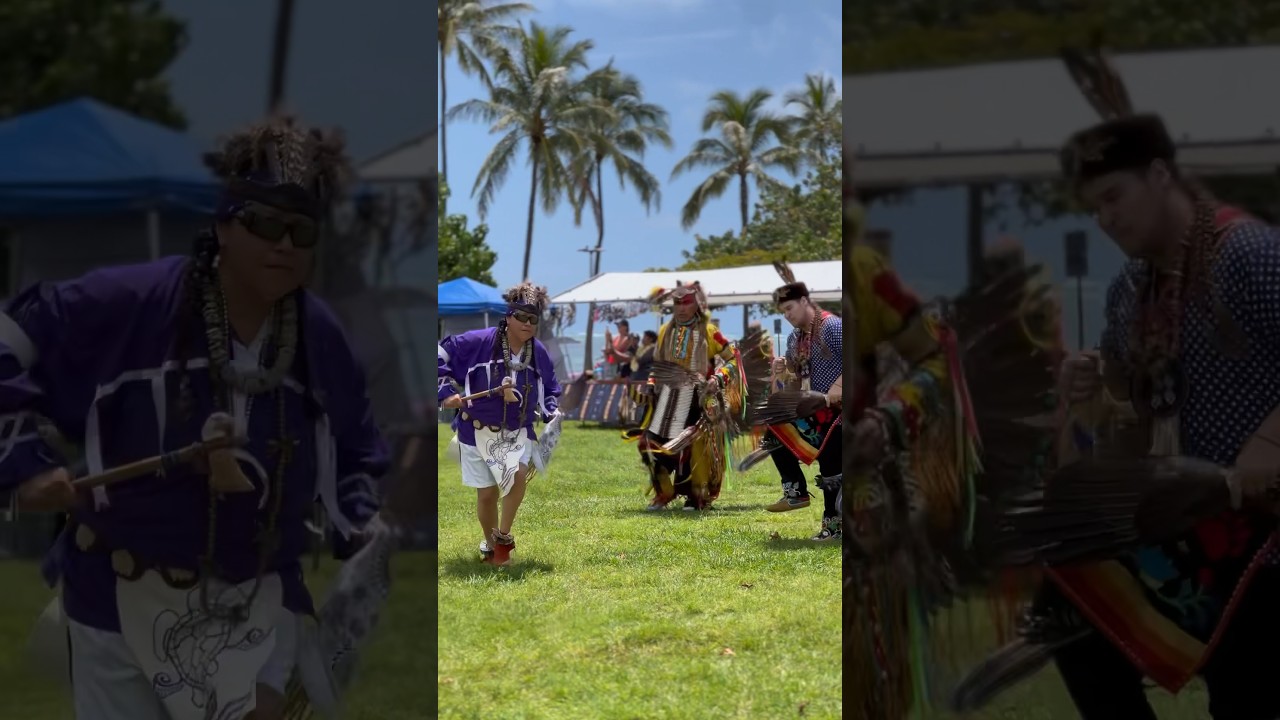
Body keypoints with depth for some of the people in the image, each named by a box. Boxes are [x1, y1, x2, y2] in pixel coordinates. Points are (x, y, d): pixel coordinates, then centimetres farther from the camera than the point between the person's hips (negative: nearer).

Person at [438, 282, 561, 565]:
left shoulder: (540, 354, 0)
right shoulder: (478, 342, -15)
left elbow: (550, 389, 17)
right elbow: (441, 356, -9)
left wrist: (551, 413, 0)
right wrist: (446, 391, -18)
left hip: (517, 432, 2)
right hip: (477, 431, -2)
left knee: (518, 474, -26)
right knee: (487, 493, 4)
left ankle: (503, 536, -6)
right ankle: (490, 547, 31)